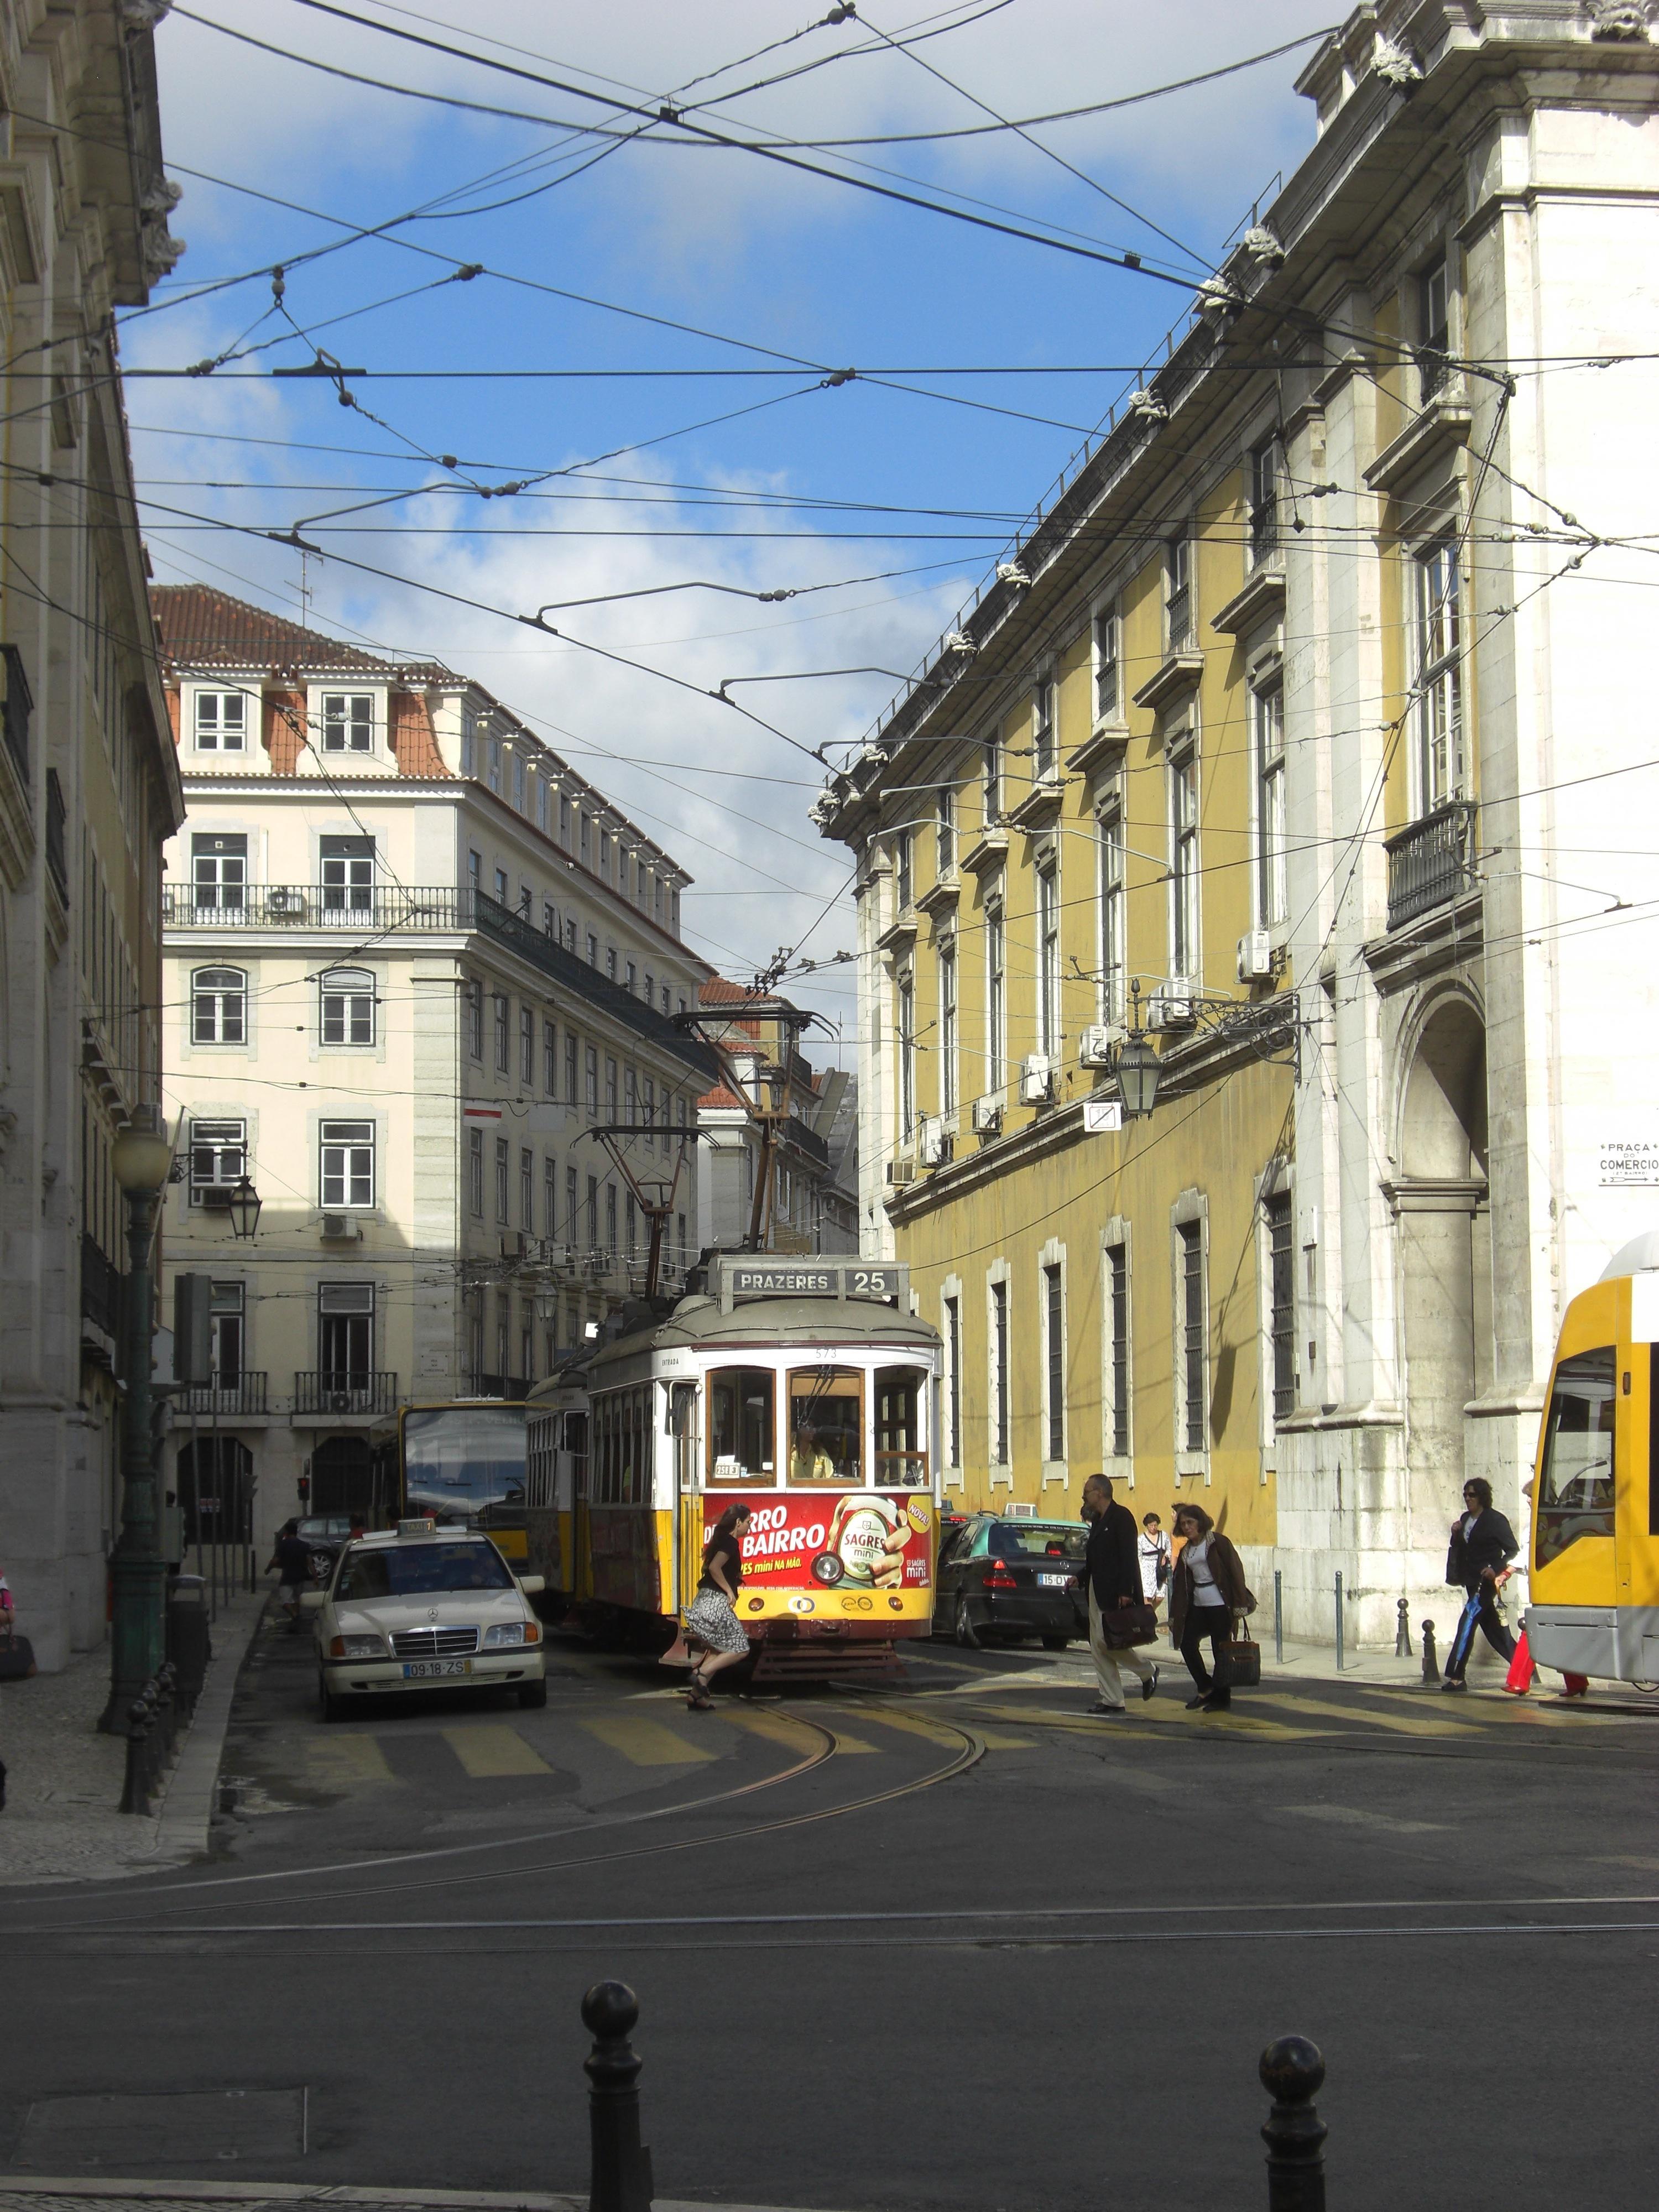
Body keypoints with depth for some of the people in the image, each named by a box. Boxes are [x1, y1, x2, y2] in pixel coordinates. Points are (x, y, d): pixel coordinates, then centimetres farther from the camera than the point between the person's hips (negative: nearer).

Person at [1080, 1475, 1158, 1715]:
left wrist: (1125, 1592, -23)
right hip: (1097, 1592, 10)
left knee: (1107, 1641, -12)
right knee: (1098, 1645, 6)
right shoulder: (1098, 1520, 17)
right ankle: (1111, 1700, 8)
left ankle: (1147, 1670, 9)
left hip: (1115, 1593, -10)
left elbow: (1128, 1556, -18)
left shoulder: (1121, 1516, -11)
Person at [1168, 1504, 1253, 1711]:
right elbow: (1179, 1583, 16)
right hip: (1197, 1605, 7)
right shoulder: (1186, 1550, 15)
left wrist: (1240, 1603, -15)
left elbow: (1235, 1569, -9)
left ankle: (1221, 1698, 4)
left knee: (1221, 1650, -3)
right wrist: (1175, 1616, 12)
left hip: (1219, 1603, -7)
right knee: (1187, 1643, 0)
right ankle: (1206, 1689, 14)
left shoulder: (1217, 1542, -5)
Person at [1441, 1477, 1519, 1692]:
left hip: (1487, 1581, -9)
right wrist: (1456, 1535, -1)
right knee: (1493, 1629, 12)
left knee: (1467, 1624, -15)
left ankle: (1455, 1677, -17)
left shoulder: (1495, 1520, -10)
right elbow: (1460, 1551, 19)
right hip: (1472, 1581, 9)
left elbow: (1513, 1550, -10)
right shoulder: (1465, 1519, 13)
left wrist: (1496, 1569, -23)